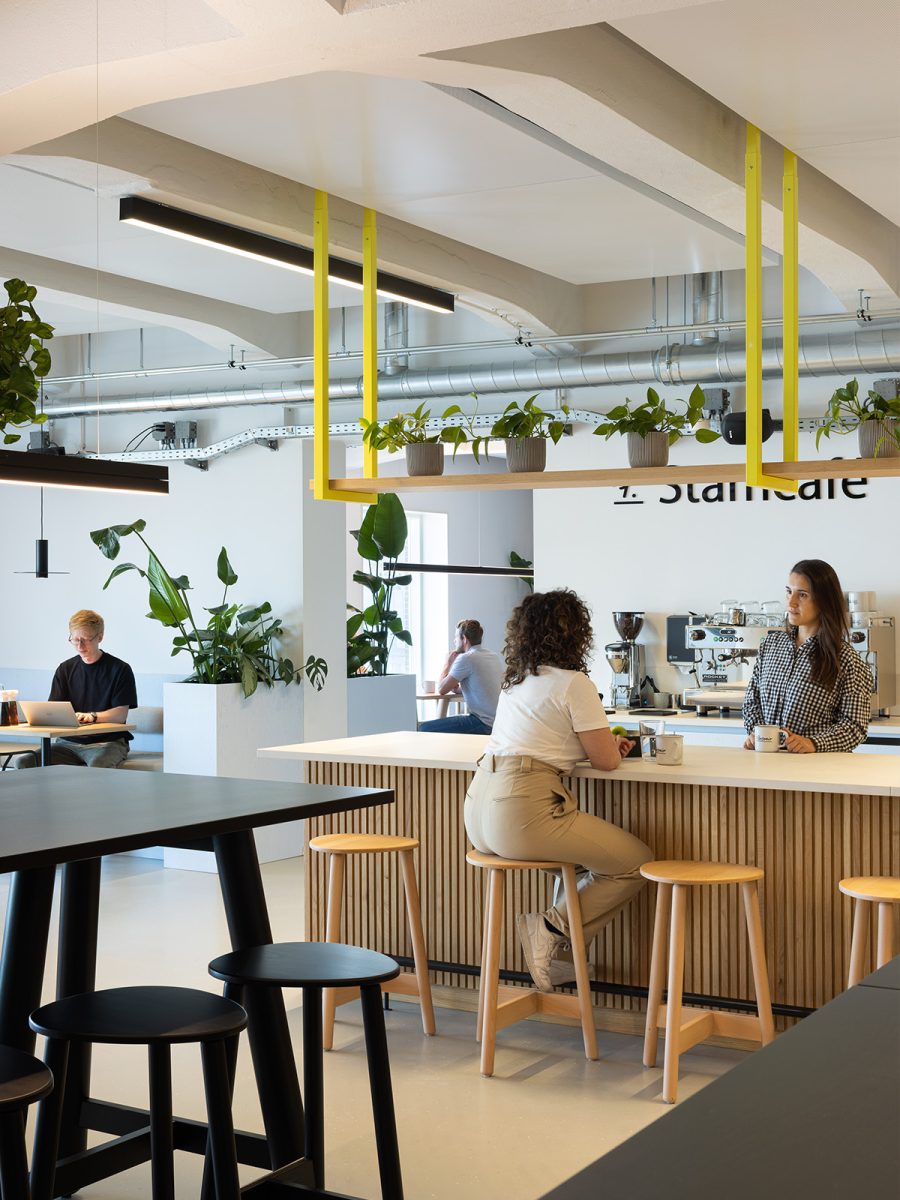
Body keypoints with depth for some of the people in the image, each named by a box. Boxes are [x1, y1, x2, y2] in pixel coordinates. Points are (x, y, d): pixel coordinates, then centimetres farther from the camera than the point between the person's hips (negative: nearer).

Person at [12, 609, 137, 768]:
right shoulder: (65, 669, 15)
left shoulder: (120, 669, 1)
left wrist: (91, 716, -24)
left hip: (108, 742, -5)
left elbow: (121, 714, -7)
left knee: (97, 766, -42)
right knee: (22, 761, -19)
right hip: (69, 742, 5)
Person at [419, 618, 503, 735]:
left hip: (482, 724, -9)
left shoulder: (466, 658, -12)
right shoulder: (495, 656, 13)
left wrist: (448, 663, 9)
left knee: (425, 729, -10)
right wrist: (458, 688, 17)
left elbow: (442, 689, -5)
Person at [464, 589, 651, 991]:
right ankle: (552, 929, 2)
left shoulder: (516, 681, 20)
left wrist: (608, 742, 26)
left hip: (479, 811, 9)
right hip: (523, 811, -9)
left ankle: (556, 948, 18)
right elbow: (606, 760, -1)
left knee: (593, 851, 26)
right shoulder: (573, 683, -5)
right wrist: (610, 744, 22)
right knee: (637, 861, 3)